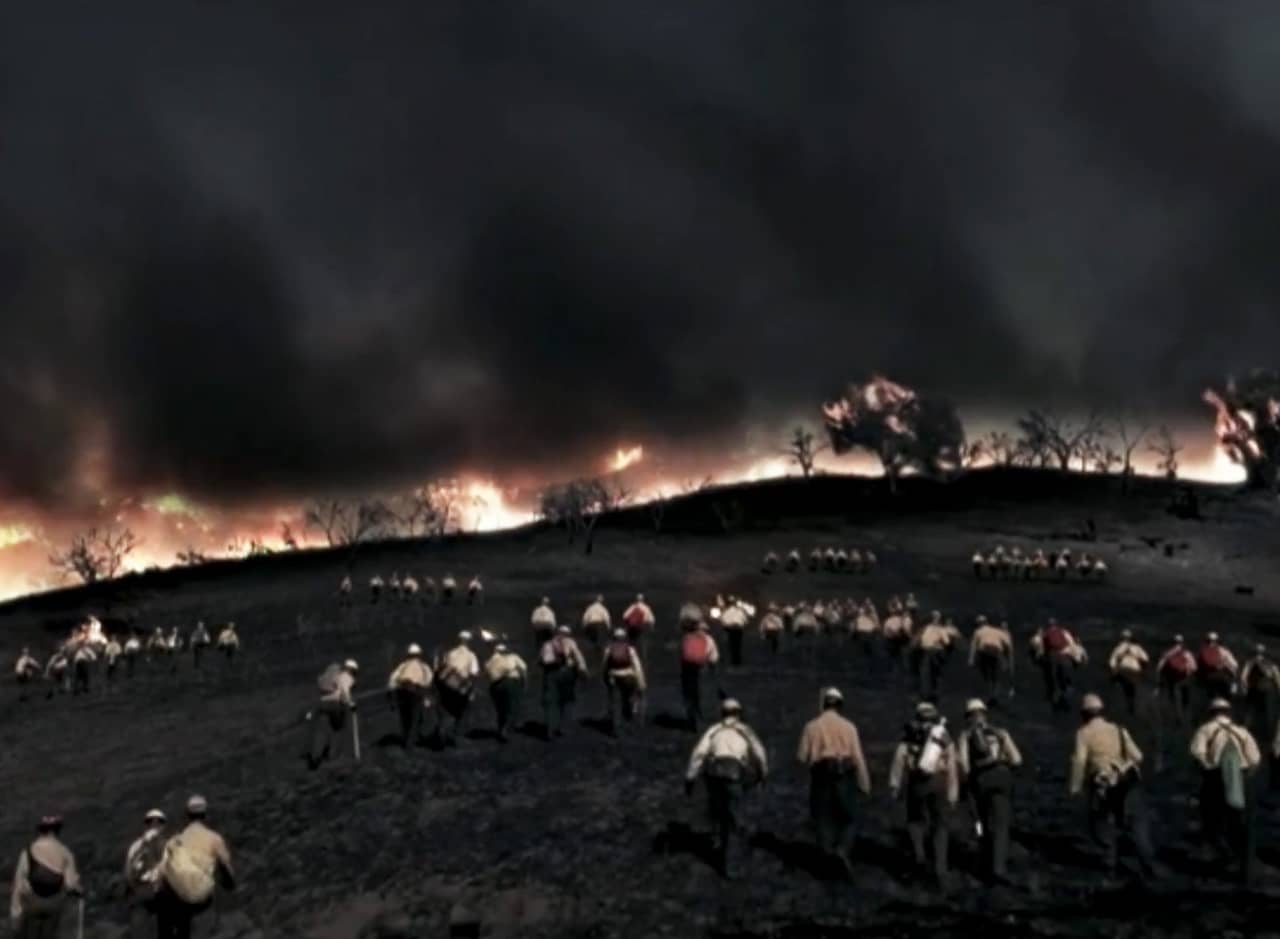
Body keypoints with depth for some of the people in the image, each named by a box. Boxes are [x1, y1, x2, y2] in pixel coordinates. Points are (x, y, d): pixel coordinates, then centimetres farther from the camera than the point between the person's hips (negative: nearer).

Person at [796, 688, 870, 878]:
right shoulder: (848, 726, 0)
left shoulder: (812, 726, 2)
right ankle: (843, 850, -13)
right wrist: (864, 784, 2)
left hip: (821, 776, 1)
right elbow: (858, 757, -4)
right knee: (850, 819, 9)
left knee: (823, 819, 11)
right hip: (843, 776, -1)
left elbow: (802, 756, -1)